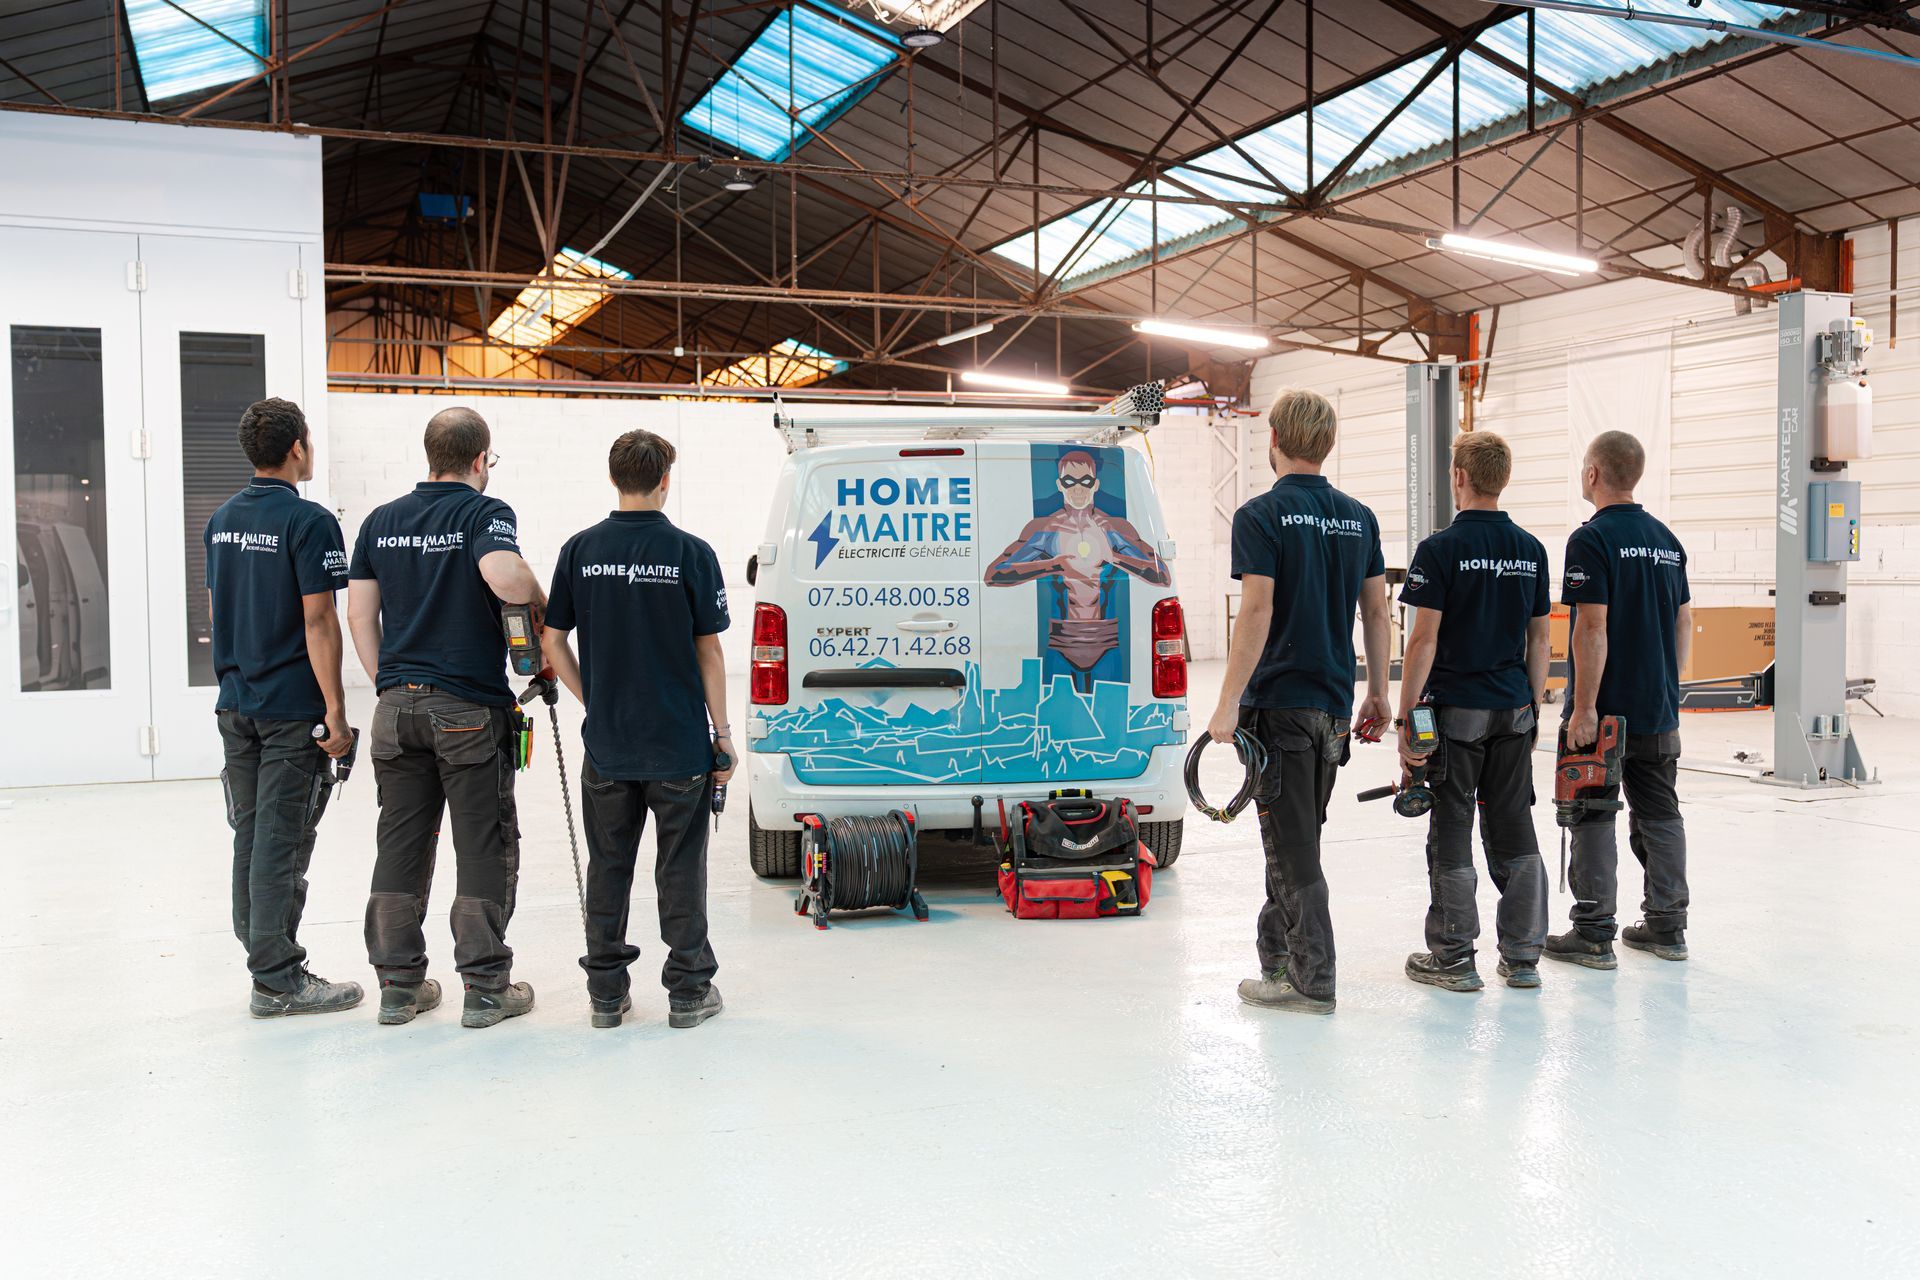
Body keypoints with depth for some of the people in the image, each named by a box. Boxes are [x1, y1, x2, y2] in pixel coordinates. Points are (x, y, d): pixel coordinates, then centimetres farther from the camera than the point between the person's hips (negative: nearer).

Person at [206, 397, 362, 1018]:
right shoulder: (309, 521, -14)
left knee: (250, 835, 13)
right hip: (292, 709, -8)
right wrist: (336, 712, -14)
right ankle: (278, 980, 2)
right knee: (281, 841, -3)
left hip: (235, 703, 8)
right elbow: (318, 622, -17)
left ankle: (263, 957, 23)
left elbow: (217, 611, 15)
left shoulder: (221, 521, 10)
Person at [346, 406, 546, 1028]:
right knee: (485, 846, 3)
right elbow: (505, 579, -27)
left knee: (401, 844, 12)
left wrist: (387, 685, 16)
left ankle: (399, 984, 18)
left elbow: (359, 613, 10)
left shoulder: (381, 521, 11)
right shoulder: (484, 512, -8)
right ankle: (485, 988, 8)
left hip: (398, 703, 6)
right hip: (469, 707, -5)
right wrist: (539, 597, -6)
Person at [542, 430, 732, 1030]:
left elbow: (553, 642, 2)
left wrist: (594, 701, 13)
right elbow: (709, 653, -5)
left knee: (608, 866, 12)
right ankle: (689, 991, 13)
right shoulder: (691, 553, -8)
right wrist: (722, 731, 2)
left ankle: (607, 992, 18)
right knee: (679, 868, 6)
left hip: (607, 741, 3)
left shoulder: (581, 550, 0)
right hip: (679, 744, -2)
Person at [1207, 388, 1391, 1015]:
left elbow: (1256, 614, -18)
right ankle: (1277, 953, 29)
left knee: (1293, 843, -1)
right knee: (1299, 836, 18)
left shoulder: (1262, 515, -11)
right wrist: (1378, 694, 16)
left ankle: (1312, 981, 4)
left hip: (1279, 702, -7)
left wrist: (1228, 704, -15)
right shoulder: (1359, 517, 9)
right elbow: (1376, 611, 10)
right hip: (1333, 704, 7)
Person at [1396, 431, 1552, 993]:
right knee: (1514, 830, 11)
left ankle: (1452, 958, 10)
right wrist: (1533, 708, 17)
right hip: (1513, 712, 5)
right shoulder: (1531, 550, 7)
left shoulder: (1440, 549, -11)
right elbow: (1539, 639, 10)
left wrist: (1405, 717, -10)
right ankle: (1523, 957, 16)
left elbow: (1424, 640, -14)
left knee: (1451, 834, 3)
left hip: (1456, 711, -5)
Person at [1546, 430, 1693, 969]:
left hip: (1604, 712, -7)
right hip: (1659, 711, 7)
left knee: (1593, 818, 0)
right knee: (1659, 814, 13)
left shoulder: (1592, 538, -13)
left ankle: (1593, 935, 3)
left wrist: (1584, 707, -18)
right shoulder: (1667, 539, 10)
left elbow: (1593, 629, -19)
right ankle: (1667, 927, 19)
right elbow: (1684, 624, 13)